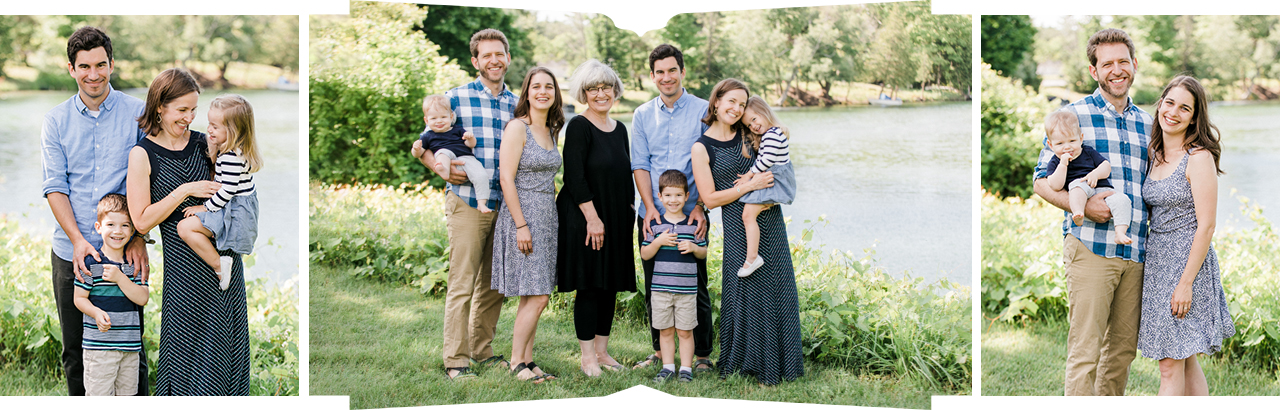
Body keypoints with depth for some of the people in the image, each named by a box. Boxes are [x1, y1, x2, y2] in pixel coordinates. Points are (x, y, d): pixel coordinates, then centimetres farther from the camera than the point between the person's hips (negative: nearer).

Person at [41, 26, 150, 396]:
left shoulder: (136, 113, 0)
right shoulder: (56, 121, 6)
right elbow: (54, 186, 0)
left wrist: (139, 238, -13)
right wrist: (77, 239, -14)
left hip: (123, 252, -2)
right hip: (70, 253, 2)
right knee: (75, 350, 10)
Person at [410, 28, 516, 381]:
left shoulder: (516, 104, 12)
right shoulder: (456, 98, -1)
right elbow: (423, 146, 1)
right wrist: (443, 169, -17)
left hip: (504, 205, 5)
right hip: (467, 203, -5)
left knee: (493, 284, 12)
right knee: (462, 284, -5)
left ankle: (482, 351, 25)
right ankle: (455, 362, 1)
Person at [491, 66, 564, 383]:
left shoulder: (550, 131, 15)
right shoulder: (517, 128, -9)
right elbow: (507, 179, -14)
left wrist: (552, 220, 15)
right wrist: (521, 225, -18)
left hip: (547, 217, 8)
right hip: (522, 215, -8)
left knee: (532, 296, 9)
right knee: (537, 297, -10)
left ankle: (527, 361, 14)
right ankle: (517, 362, 0)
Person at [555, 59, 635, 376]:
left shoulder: (620, 129, 12)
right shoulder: (579, 126, -9)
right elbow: (575, 176, -15)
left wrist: (629, 212, 13)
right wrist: (593, 217, -18)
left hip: (616, 219, 7)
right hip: (585, 217, -7)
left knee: (611, 285, 9)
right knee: (589, 285, -3)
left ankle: (601, 350, 19)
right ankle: (588, 356, 4)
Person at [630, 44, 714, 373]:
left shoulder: (703, 111, 1)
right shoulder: (642, 115, 10)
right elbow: (639, 164, 7)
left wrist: (700, 207, -11)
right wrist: (650, 206, -7)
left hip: (690, 214, -3)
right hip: (651, 215, 3)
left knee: (695, 286, 0)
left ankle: (703, 355, 10)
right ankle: (659, 351, 21)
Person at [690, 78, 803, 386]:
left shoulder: (747, 133, 7)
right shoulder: (702, 148, -4)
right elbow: (710, 198, -8)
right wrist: (750, 185, -16)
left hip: (770, 219, 4)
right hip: (739, 226, -4)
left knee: (777, 290, 6)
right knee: (748, 293, -4)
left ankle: (778, 363, 18)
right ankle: (750, 363, 12)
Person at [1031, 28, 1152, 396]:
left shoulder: (1146, 122, 16)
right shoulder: (1074, 114, 2)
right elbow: (1042, 180, -1)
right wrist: (1082, 205, -18)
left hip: (1135, 252, 5)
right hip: (1090, 248, -5)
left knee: (1123, 348, 10)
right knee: (1084, 351, -7)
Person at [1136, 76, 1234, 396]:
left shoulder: (1199, 158, -12)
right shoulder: (1155, 155, 10)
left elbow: (1205, 226, -15)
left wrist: (1186, 282, -18)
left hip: (1188, 261, -8)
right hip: (1156, 261, 8)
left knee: (1171, 364, -4)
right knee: (1184, 361, 13)